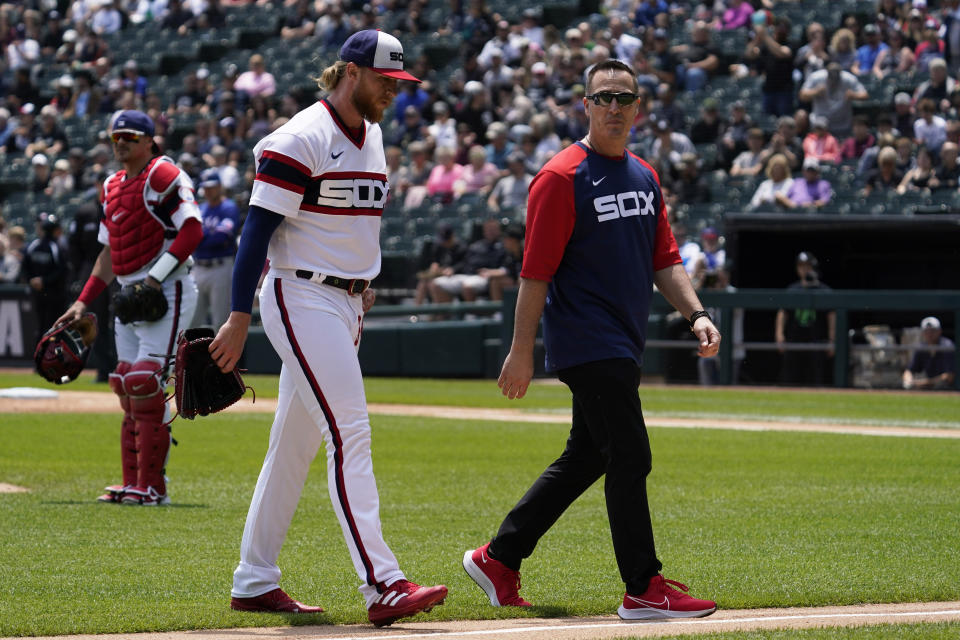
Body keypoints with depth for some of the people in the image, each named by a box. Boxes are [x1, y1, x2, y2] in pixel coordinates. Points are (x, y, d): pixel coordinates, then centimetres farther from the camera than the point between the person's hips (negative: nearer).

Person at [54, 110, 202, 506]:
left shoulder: (163, 176, -8)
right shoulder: (113, 187, 18)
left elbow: (191, 231, -17)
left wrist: (155, 278, -22)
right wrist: (83, 303, 16)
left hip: (167, 292, -9)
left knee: (146, 387, -15)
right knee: (128, 393, 7)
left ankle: (152, 487, -12)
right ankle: (133, 484, 11)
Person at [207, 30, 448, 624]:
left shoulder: (371, 136, 14)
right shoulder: (302, 140, -14)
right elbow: (259, 227, -16)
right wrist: (240, 318, -18)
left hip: (346, 305, 9)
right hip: (302, 301, -9)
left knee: (295, 444, 12)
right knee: (350, 435, -16)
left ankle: (255, 583, 18)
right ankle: (383, 586, -22)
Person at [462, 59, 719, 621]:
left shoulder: (645, 177, 15)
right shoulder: (562, 178, -10)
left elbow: (664, 259, 17)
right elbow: (536, 271, -12)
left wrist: (695, 313, 1)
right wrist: (522, 351, -14)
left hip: (624, 345, 9)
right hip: (588, 345, -9)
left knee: (587, 458, 14)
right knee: (630, 458, -10)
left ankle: (499, 558, 24)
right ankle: (644, 589, -6)